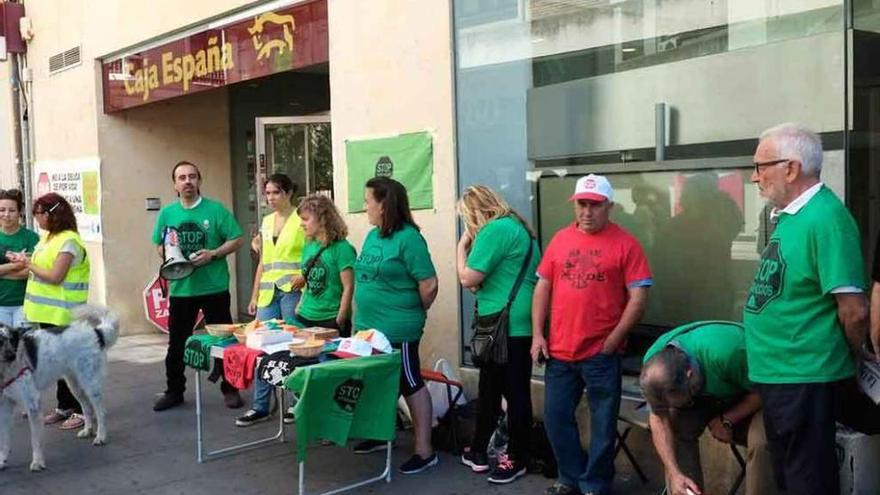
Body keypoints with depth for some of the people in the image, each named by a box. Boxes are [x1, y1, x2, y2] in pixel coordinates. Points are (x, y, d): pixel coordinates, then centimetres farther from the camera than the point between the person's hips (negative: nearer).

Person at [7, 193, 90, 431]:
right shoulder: (47, 238, 12)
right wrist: (23, 261, 2)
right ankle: (65, 406, 24)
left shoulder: (68, 240, -14)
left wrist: (28, 264, -8)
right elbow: (40, 269, 14)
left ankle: (82, 410, 7)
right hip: (47, 312, 8)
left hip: (62, 314, -8)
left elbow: (54, 276, -18)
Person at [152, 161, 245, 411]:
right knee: (177, 343, 10)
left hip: (214, 287, -3)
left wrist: (213, 254, -16)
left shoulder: (215, 210, -4)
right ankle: (174, 391, 24)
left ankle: (230, 389, 19)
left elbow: (237, 240, -4)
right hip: (180, 289, 3)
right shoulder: (167, 214, 6)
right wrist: (167, 252, -8)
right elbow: (159, 246, 14)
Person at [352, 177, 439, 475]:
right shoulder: (372, 236, 8)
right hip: (369, 327, 8)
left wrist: (413, 314, -3)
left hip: (397, 331, -8)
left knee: (410, 385, 1)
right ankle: (380, 436, 36)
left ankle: (424, 451, 10)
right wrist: (364, 316, 15)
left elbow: (429, 285, -18)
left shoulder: (408, 238, -17)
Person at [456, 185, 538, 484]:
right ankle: (479, 452, 27)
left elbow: (467, 279, -15)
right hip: (519, 323, 10)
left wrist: (462, 245, -3)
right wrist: (478, 285, 11)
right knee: (489, 389, 16)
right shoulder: (517, 225, 16)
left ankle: (518, 460, 12)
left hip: (505, 325, -10)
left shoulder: (494, 230, -14)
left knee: (514, 394, 1)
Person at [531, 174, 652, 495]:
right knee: (556, 417, 12)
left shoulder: (625, 243, -5)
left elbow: (638, 297, -8)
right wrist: (537, 334, 4)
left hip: (601, 353, -4)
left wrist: (612, 341, -10)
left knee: (602, 424, 7)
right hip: (559, 350, 4)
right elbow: (543, 287, 11)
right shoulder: (560, 239, 7)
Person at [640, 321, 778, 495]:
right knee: (675, 430, -20)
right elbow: (659, 419, -19)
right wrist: (674, 473, -27)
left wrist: (727, 420, -20)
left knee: (761, 442, -31)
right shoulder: (653, 363, -26)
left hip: (750, 398, -4)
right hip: (704, 395, 5)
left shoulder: (724, 352, -42)